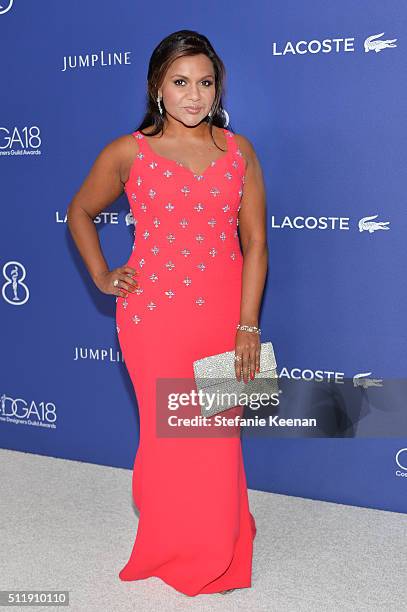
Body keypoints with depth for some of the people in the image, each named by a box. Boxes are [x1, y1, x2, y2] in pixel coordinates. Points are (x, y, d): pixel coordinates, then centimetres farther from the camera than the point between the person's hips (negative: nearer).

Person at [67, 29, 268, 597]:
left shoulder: (239, 151, 3)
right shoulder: (128, 153, -2)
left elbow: (254, 242, 0)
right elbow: (80, 213, 13)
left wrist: (247, 326, -5)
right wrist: (101, 276, 3)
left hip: (224, 312, 2)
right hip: (154, 312, -2)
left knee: (220, 436, 10)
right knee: (171, 436, 7)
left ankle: (218, 547, 32)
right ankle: (172, 549, 31)